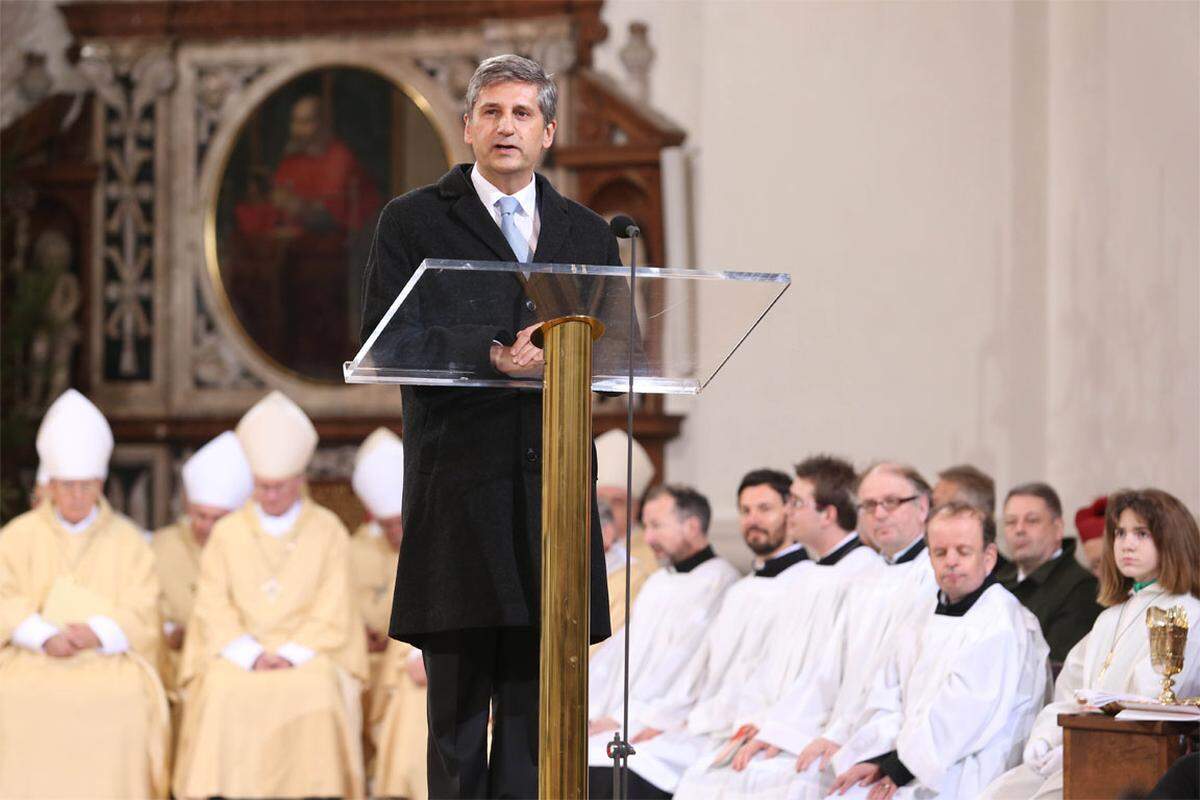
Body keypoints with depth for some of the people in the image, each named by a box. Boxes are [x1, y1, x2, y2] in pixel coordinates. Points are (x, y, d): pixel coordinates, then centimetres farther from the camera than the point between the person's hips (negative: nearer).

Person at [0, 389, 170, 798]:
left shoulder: (128, 541, 11)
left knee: (125, 701, -31)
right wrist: (45, 636, -17)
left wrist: (97, 634, -18)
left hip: (109, 657, 0)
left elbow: (141, 615, 2)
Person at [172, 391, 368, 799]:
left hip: (309, 655, -1)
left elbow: (332, 615, 3)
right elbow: (214, 609, 3)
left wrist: (290, 655, -12)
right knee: (224, 690, -31)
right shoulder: (227, 533, 12)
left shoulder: (328, 531, 9)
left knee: (315, 689, -33)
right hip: (238, 654, 1)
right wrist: (253, 655, -13)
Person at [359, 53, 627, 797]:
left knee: (537, 690, 2)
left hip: (553, 484, 3)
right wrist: (491, 353, -19)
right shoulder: (413, 222, 6)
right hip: (459, 478, -3)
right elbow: (388, 340, -6)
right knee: (459, 688, -3)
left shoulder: (588, 233, 18)